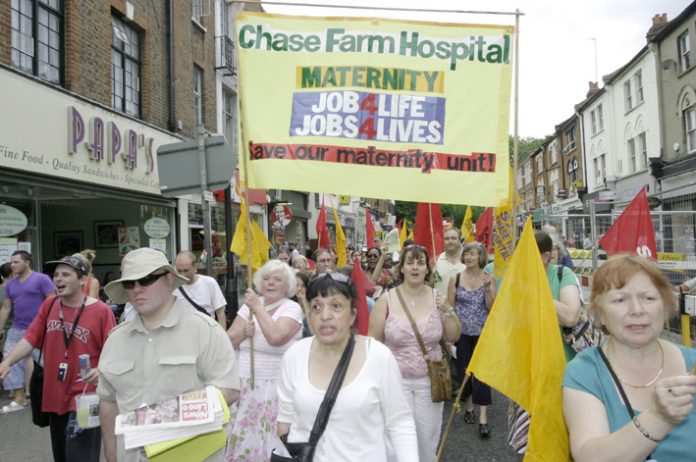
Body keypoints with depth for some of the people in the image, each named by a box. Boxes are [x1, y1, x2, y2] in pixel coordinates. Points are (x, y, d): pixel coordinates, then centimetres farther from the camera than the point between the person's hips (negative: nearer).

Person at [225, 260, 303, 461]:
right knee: (242, 438, 12)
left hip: (273, 387, -5)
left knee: (267, 441, 0)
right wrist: (243, 332, -14)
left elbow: (275, 337, -27)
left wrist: (258, 308, -20)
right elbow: (227, 340, 6)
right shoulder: (249, 304, 7)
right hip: (243, 384, 5)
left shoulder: (292, 308, -9)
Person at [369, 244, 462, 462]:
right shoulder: (386, 300, -9)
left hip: (429, 380, 2)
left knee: (427, 437, 14)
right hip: (396, 380, -2)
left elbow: (453, 337, 3)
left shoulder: (438, 297, -2)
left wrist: (448, 311, -13)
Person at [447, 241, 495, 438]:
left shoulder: (489, 279, 0)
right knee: (463, 370, 9)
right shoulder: (455, 279, -1)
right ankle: (469, 406, 31)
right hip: (461, 333, 1)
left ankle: (483, 418, -2)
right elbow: (449, 308, 2)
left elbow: (492, 308, -2)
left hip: (482, 333, -1)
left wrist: (487, 288, -17)